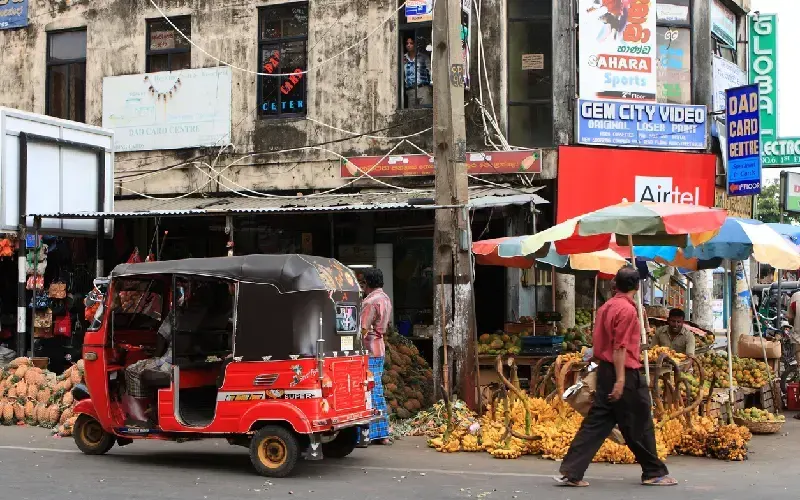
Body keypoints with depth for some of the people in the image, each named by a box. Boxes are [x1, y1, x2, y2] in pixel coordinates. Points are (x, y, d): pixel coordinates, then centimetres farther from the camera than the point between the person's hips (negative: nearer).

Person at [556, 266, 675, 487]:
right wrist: (620, 379, -21)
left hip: (605, 370, 8)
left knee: (596, 422, 6)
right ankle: (654, 473, 17)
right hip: (625, 373, -8)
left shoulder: (606, 307, 13)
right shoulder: (627, 309, -13)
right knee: (639, 426, 4)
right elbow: (620, 347, -19)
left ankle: (570, 473, 0)